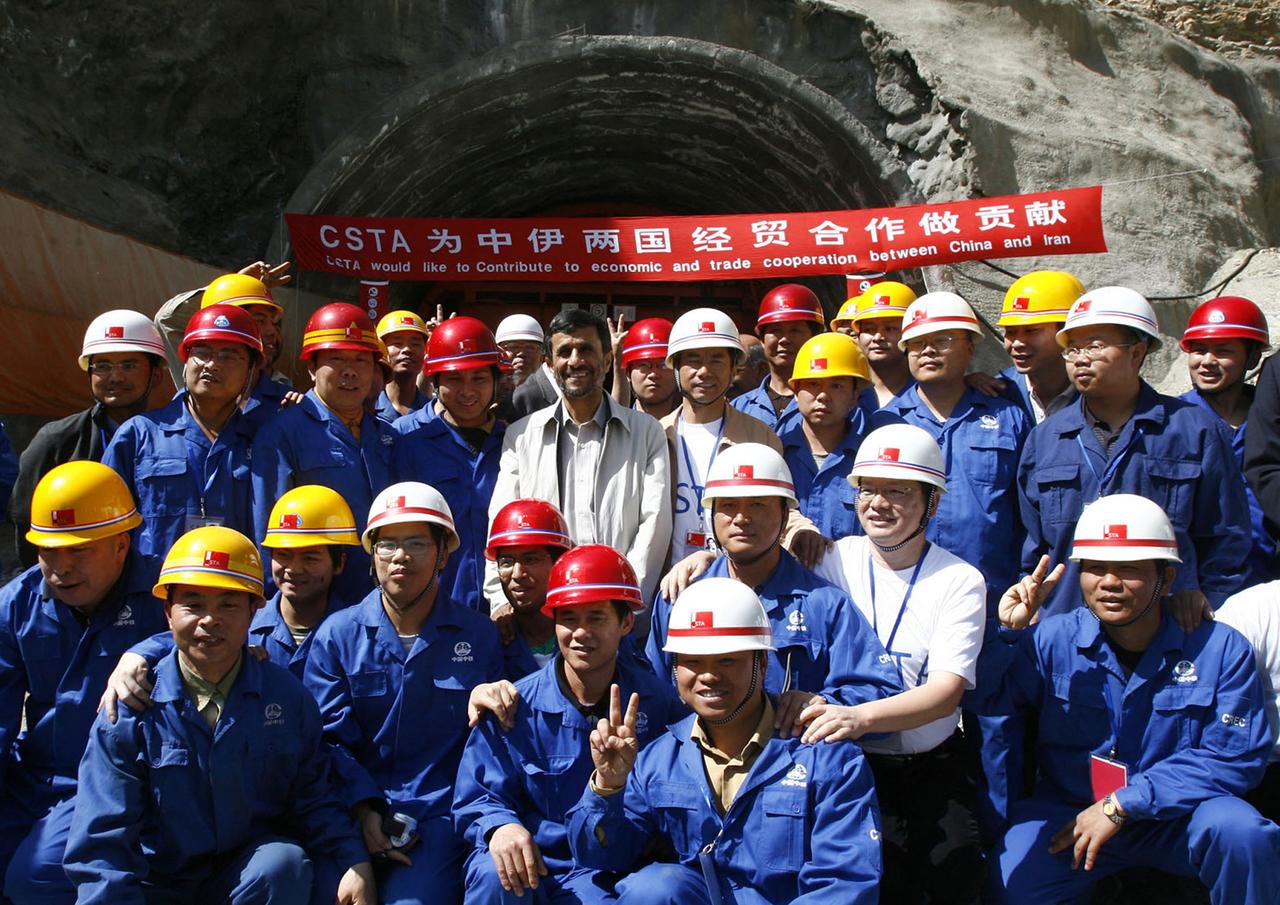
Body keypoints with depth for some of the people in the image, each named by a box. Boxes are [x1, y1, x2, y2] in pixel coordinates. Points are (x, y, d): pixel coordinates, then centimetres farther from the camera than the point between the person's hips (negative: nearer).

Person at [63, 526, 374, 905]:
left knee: (285, 861, -31)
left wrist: (355, 863, -14)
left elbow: (314, 798, 2)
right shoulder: (130, 709, -6)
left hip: (259, 874, 0)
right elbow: (103, 840, -9)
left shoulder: (287, 696, -2)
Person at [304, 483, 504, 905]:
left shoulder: (479, 636, 5)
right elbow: (330, 738, 0)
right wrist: (365, 812, -11)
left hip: (440, 813, -1)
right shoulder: (337, 635, 6)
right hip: (355, 812, 1)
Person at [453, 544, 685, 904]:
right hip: (529, 861, 1)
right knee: (493, 874, -32)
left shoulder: (658, 700, -2)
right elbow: (477, 797, -4)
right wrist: (500, 826, -26)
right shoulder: (515, 706, -4)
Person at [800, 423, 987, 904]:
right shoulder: (833, 560, 0)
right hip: (852, 762, 0)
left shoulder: (959, 580, -5)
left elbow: (946, 691, -15)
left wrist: (860, 716, -31)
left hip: (935, 766, 0)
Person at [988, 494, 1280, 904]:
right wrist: (1004, 631, -21)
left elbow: (1235, 757, -11)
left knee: (1238, 830, -29)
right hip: (1066, 809, 0)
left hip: (1175, 816, 1)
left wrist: (1122, 803, -17)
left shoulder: (1220, 649, -6)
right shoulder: (1050, 639, -5)